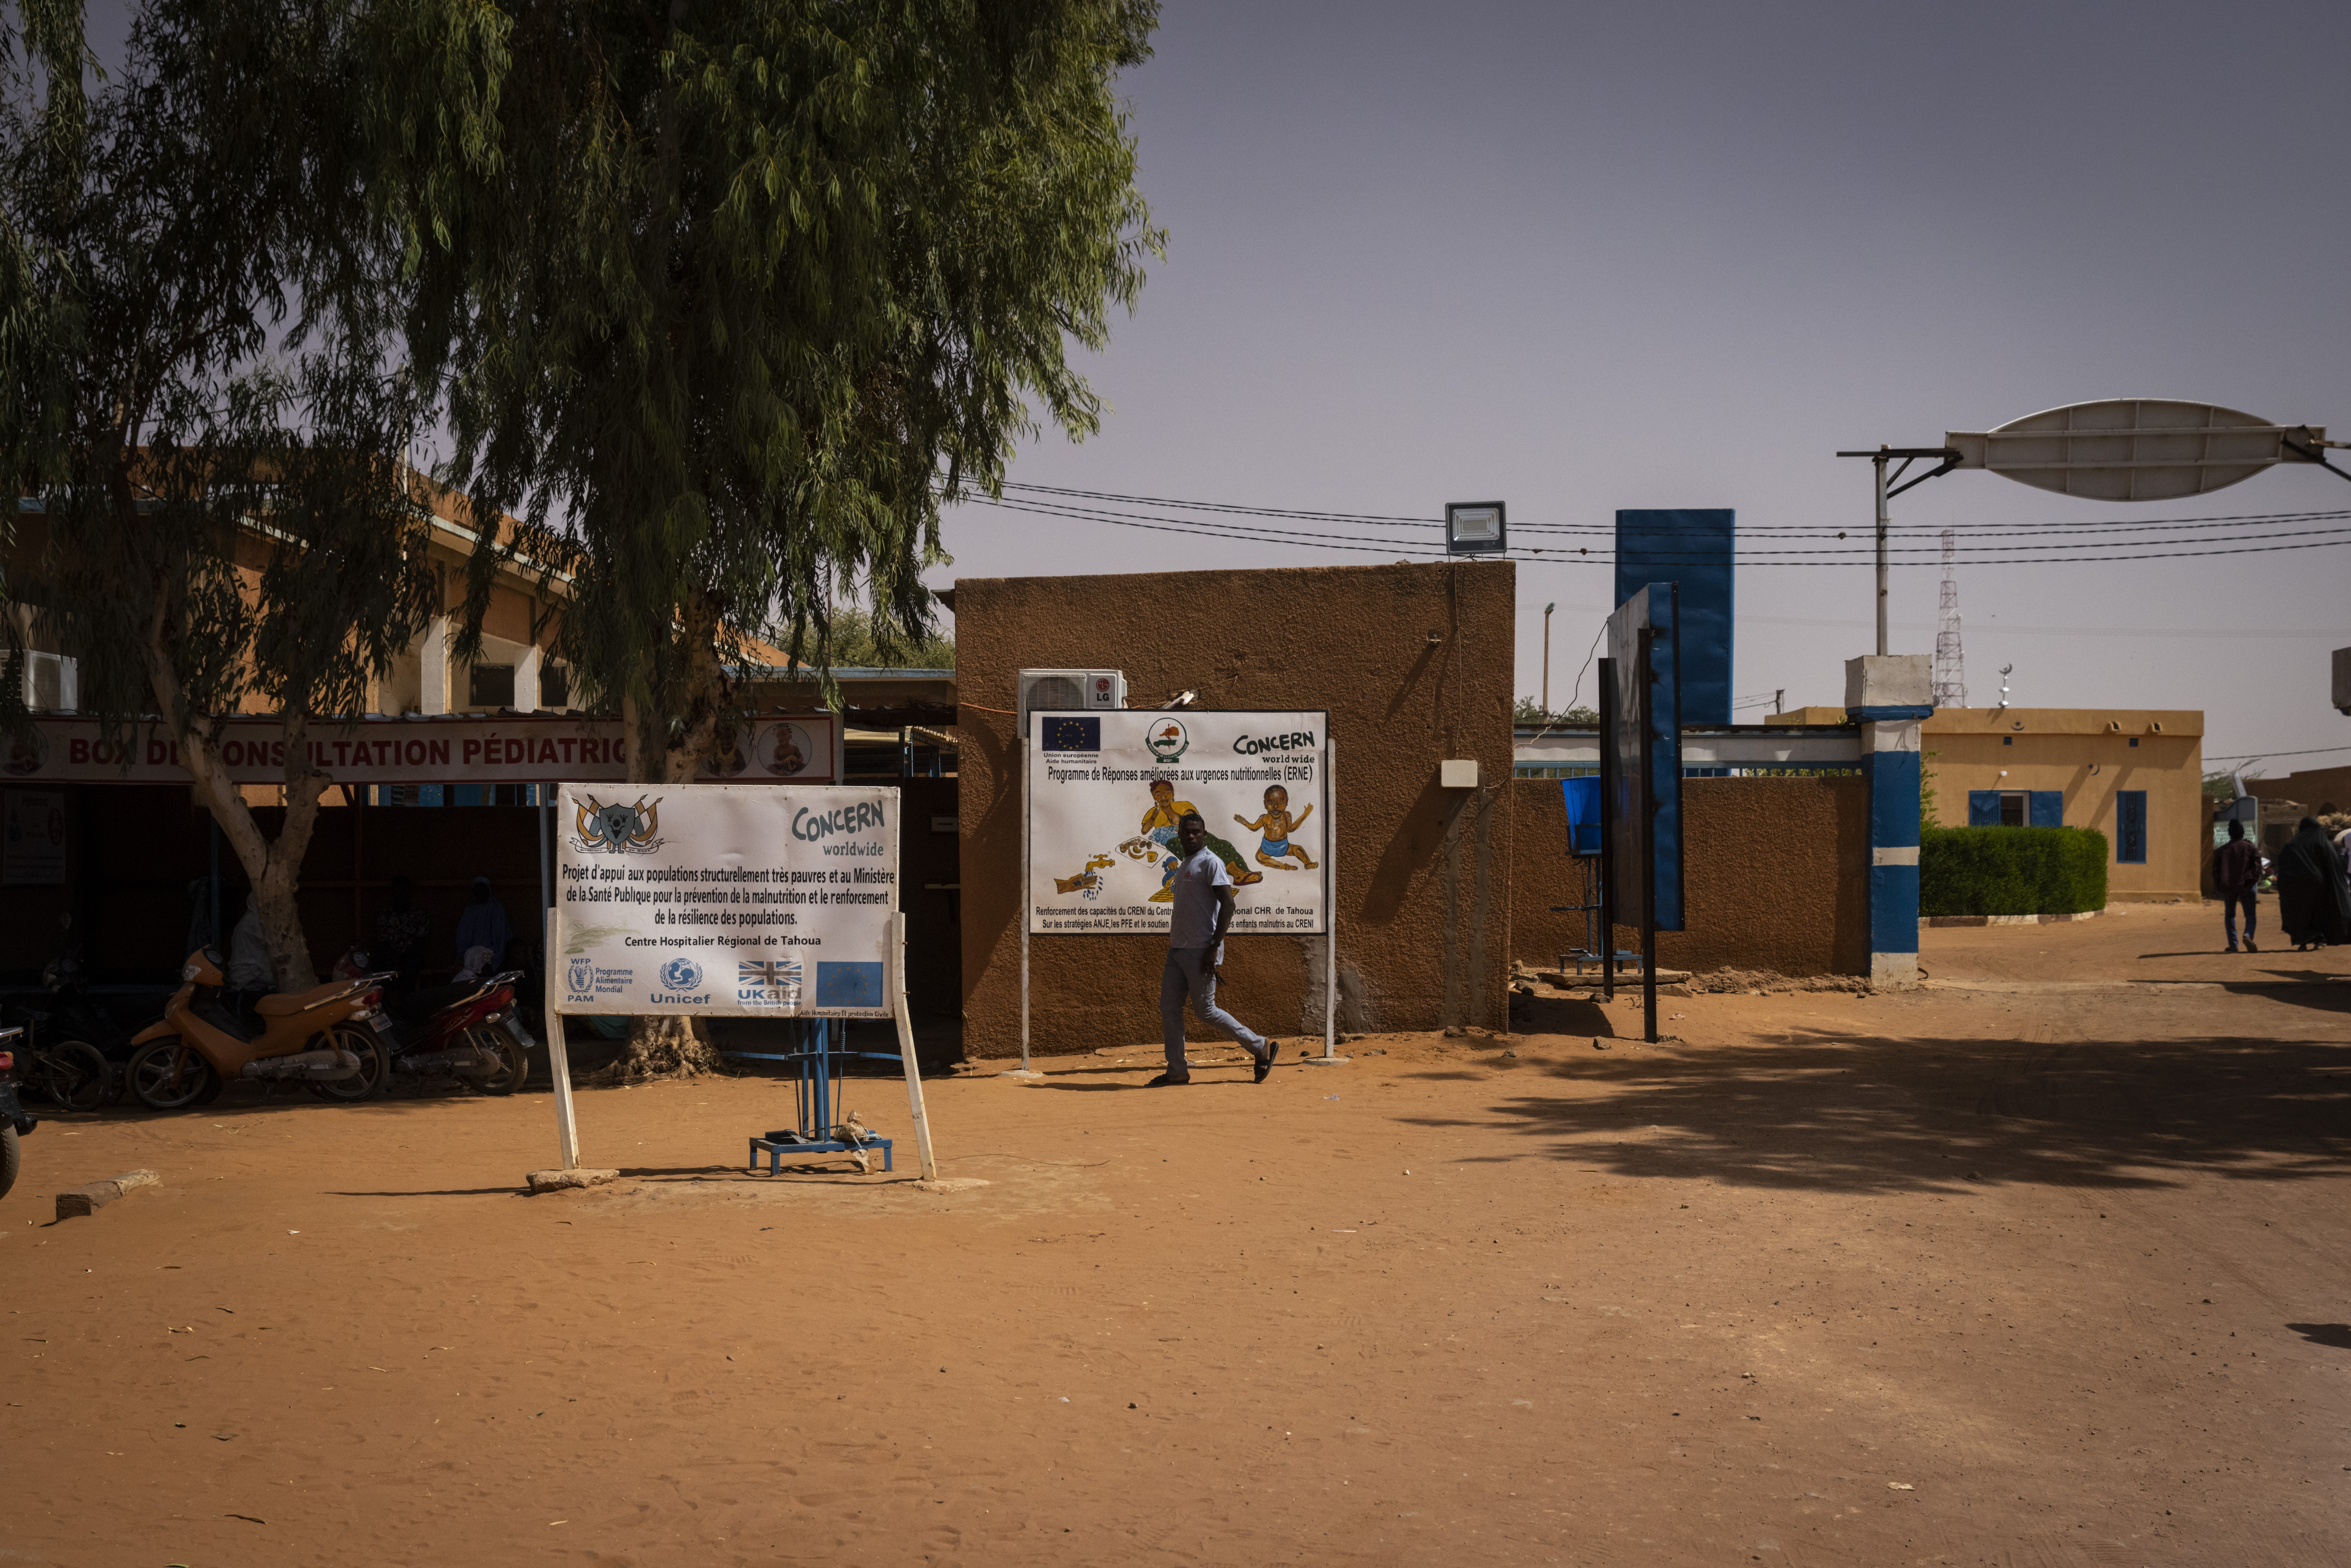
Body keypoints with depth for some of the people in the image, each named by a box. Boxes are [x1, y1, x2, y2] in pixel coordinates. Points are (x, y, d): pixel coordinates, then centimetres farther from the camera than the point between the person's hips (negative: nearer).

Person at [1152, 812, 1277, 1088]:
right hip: (1178, 948, 9)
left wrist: (1214, 948, -22)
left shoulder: (1211, 862, -11)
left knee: (1206, 1010, -5)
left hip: (1201, 950, -9)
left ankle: (1261, 1047, 7)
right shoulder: (1184, 864, 17)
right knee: (1169, 1007, 4)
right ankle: (1177, 1070, 9)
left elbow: (1228, 905, -18)